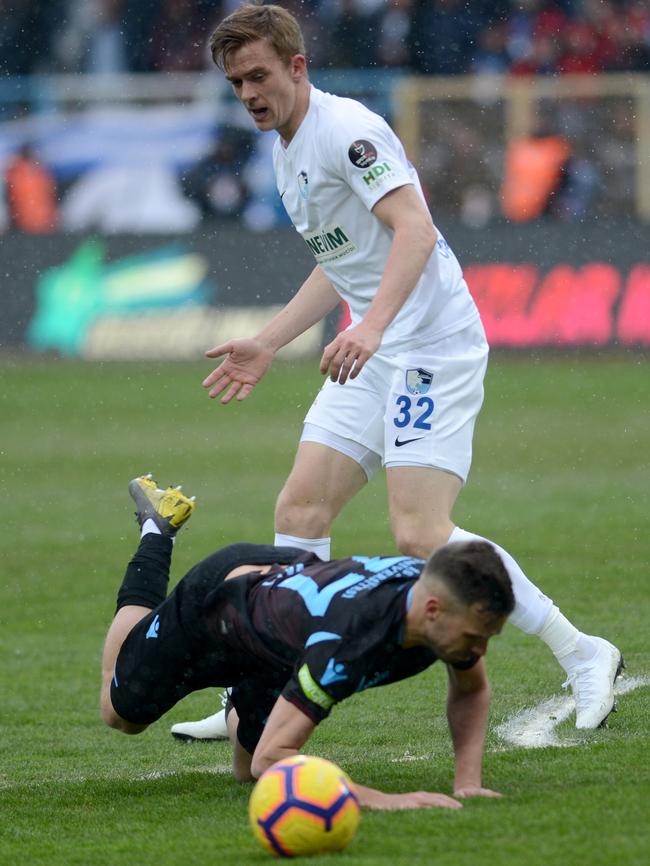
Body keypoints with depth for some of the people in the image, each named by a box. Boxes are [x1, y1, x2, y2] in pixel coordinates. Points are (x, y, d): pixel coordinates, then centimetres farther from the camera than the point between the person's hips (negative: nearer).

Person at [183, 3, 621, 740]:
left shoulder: (345, 128, -13)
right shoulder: (287, 151, 17)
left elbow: (414, 228, -24)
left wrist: (371, 325, -36)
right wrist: (267, 344, 28)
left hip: (432, 344, -10)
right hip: (371, 355, 10)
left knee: (420, 536, -16)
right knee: (299, 510, 2)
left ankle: (582, 656, -6)